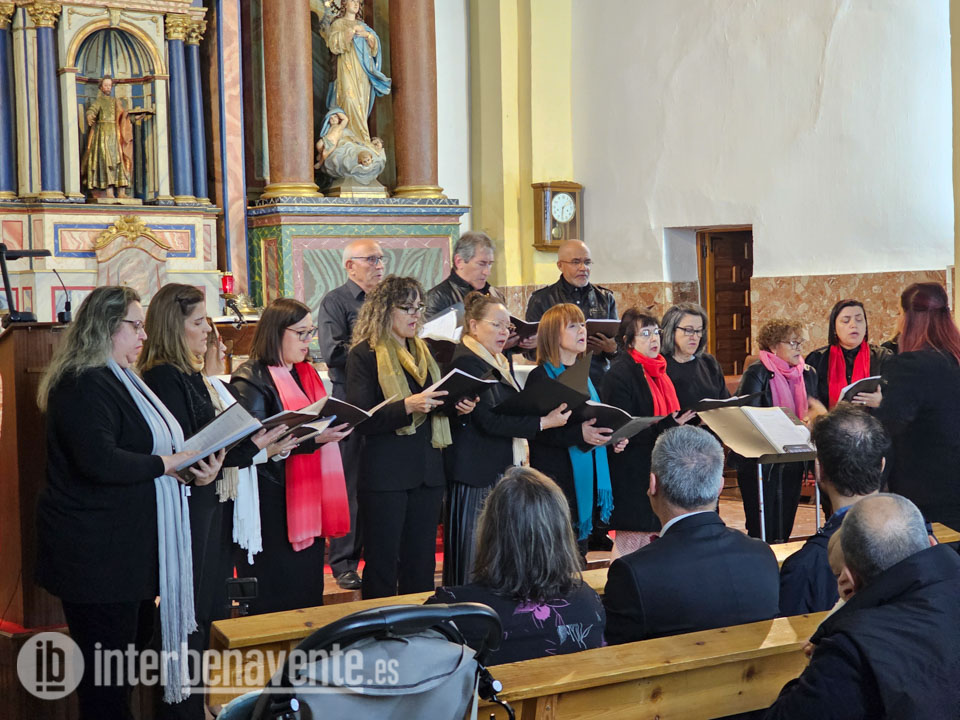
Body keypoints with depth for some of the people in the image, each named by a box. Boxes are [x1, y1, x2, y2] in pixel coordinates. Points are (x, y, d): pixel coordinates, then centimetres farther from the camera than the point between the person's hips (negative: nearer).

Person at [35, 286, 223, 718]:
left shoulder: (118, 381, 18)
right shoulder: (84, 386, -15)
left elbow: (146, 446, 24)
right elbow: (100, 460, -28)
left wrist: (193, 469, 6)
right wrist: (164, 463, -17)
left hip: (127, 547, 11)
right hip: (97, 556, -11)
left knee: (137, 638, 17)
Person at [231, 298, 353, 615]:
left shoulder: (307, 373, 15)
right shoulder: (250, 379, -12)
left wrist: (336, 427, 1)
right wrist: (312, 439, -28)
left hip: (309, 498, 8)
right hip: (272, 503, -8)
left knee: (309, 592, 13)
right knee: (275, 599, -1)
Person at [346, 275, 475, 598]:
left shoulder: (424, 352, 16)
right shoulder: (364, 354, -5)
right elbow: (362, 419, -14)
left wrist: (458, 406, 3)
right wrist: (407, 406, -24)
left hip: (427, 471, 6)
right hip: (385, 473, -6)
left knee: (421, 565, 11)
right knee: (382, 565, 2)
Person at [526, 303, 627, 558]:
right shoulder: (540, 376, -8)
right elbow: (535, 430, -16)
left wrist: (612, 438, 5)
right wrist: (578, 434, -28)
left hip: (587, 479, 7)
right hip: (556, 477, -7)